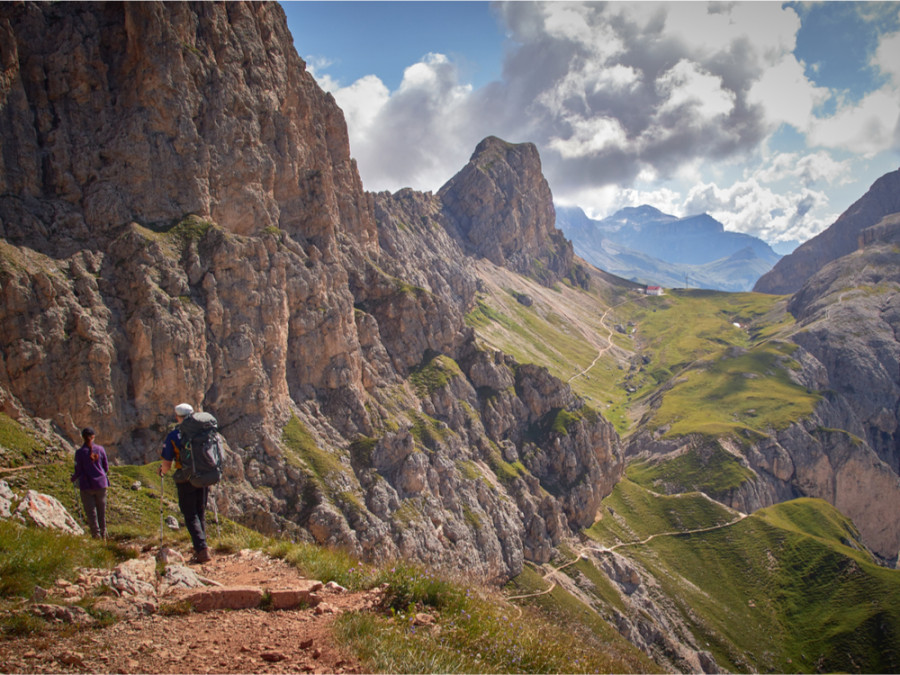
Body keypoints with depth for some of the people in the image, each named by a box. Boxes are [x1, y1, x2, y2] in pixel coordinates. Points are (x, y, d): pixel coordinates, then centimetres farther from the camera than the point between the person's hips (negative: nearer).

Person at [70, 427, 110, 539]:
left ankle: (96, 534, 4)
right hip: (101, 484, 2)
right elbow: (106, 467, 4)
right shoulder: (100, 449, -3)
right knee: (102, 510, 14)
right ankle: (103, 534, 20)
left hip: (86, 485, -2)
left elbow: (78, 471, -7)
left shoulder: (79, 452, -9)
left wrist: (73, 479, 13)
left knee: (91, 512, 5)